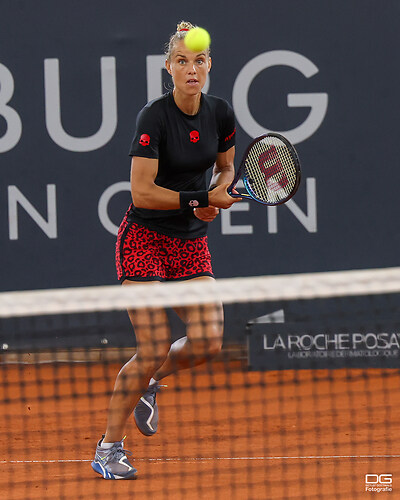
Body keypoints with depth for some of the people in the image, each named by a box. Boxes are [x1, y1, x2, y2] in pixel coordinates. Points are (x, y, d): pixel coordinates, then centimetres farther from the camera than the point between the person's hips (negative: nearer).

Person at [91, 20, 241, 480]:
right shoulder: (154, 117, -18)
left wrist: (216, 199, -4)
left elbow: (226, 169, 17)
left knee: (207, 342, -12)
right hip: (145, 239, -5)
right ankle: (108, 448, 3)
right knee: (152, 351, -13)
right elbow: (142, 192, -22)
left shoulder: (220, 114, 0)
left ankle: (151, 380, 20)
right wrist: (200, 199, -22)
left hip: (192, 243, 5)